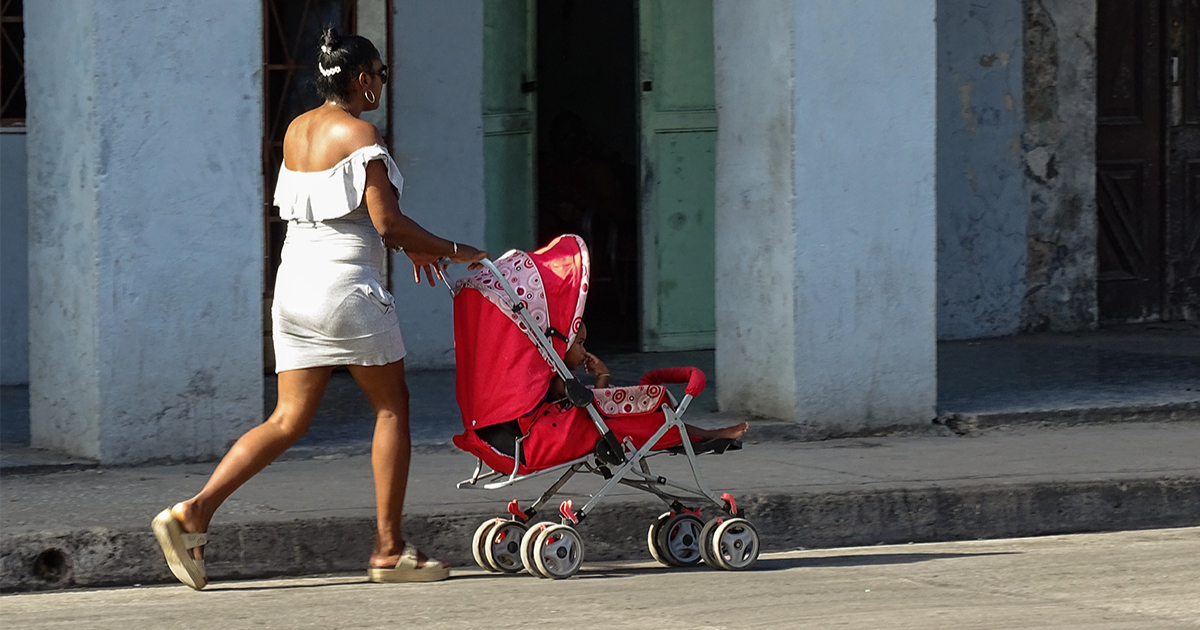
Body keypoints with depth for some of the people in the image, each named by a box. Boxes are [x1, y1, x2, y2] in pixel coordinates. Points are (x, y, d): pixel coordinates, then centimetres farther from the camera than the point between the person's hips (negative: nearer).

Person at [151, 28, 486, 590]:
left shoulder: (296, 130, 14)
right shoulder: (358, 134, -10)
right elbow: (388, 224, -15)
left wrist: (409, 247, 23)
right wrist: (452, 251, -4)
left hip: (294, 285, 7)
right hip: (346, 285, -7)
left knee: (288, 421, 7)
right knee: (391, 405, 8)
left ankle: (195, 511, -9)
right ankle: (389, 551, 9)